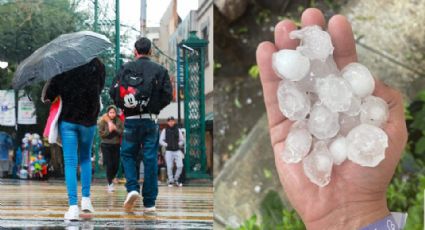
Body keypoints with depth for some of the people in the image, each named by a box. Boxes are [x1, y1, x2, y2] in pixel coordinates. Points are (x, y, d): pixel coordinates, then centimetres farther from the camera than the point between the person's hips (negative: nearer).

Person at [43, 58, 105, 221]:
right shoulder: (97, 65, -5)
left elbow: (51, 92, -9)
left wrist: (47, 97, 10)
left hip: (67, 119, -2)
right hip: (88, 120, 2)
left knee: (70, 163, -1)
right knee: (85, 158, 21)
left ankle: (73, 206, -11)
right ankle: (86, 199, 13)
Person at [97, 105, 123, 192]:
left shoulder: (119, 121, 1)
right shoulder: (103, 121, -4)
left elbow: (122, 133, -2)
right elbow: (101, 134, -6)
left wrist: (115, 128, -16)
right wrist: (109, 130, -18)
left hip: (116, 145, 3)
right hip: (106, 146, -2)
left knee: (116, 165, 3)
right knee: (109, 165, -8)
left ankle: (111, 178, 30)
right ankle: (110, 183, 4)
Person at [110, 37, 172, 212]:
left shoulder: (126, 68, 1)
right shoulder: (160, 70, 1)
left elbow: (113, 91, -2)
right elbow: (168, 95, -2)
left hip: (131, 119, 0)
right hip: (151, 120, 0)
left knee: (127, 154, 14)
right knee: (150, 159, 3)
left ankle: (132, 188, -8)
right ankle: (149, 203, 4)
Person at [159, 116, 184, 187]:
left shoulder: (178, 130, 9)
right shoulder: (165, 131, 3)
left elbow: (182, 140, 16)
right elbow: (161, 141, 4)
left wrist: (178, 144, 1)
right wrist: (167, 145, -6)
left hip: (177, 151, 2)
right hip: (169, 151, -2)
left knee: (180, 166, -7)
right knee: (169, 167, -2)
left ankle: (176, 179, 12)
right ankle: (171, 181, 10)